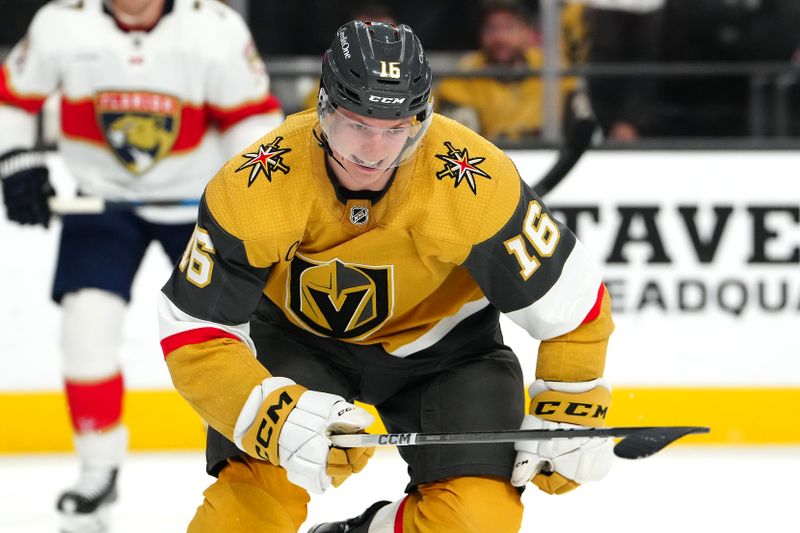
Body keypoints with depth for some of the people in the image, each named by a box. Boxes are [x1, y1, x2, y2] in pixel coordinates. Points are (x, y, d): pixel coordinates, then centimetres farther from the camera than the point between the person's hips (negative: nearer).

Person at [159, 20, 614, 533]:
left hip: (440, 339, 1)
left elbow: (571, 300, -16)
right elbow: (193, 334, -26)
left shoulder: (477, 182, -30)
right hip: (296, 335, -1)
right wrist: (274, 414, -41)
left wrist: (566, 420, -13)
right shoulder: (253, 188, -30)